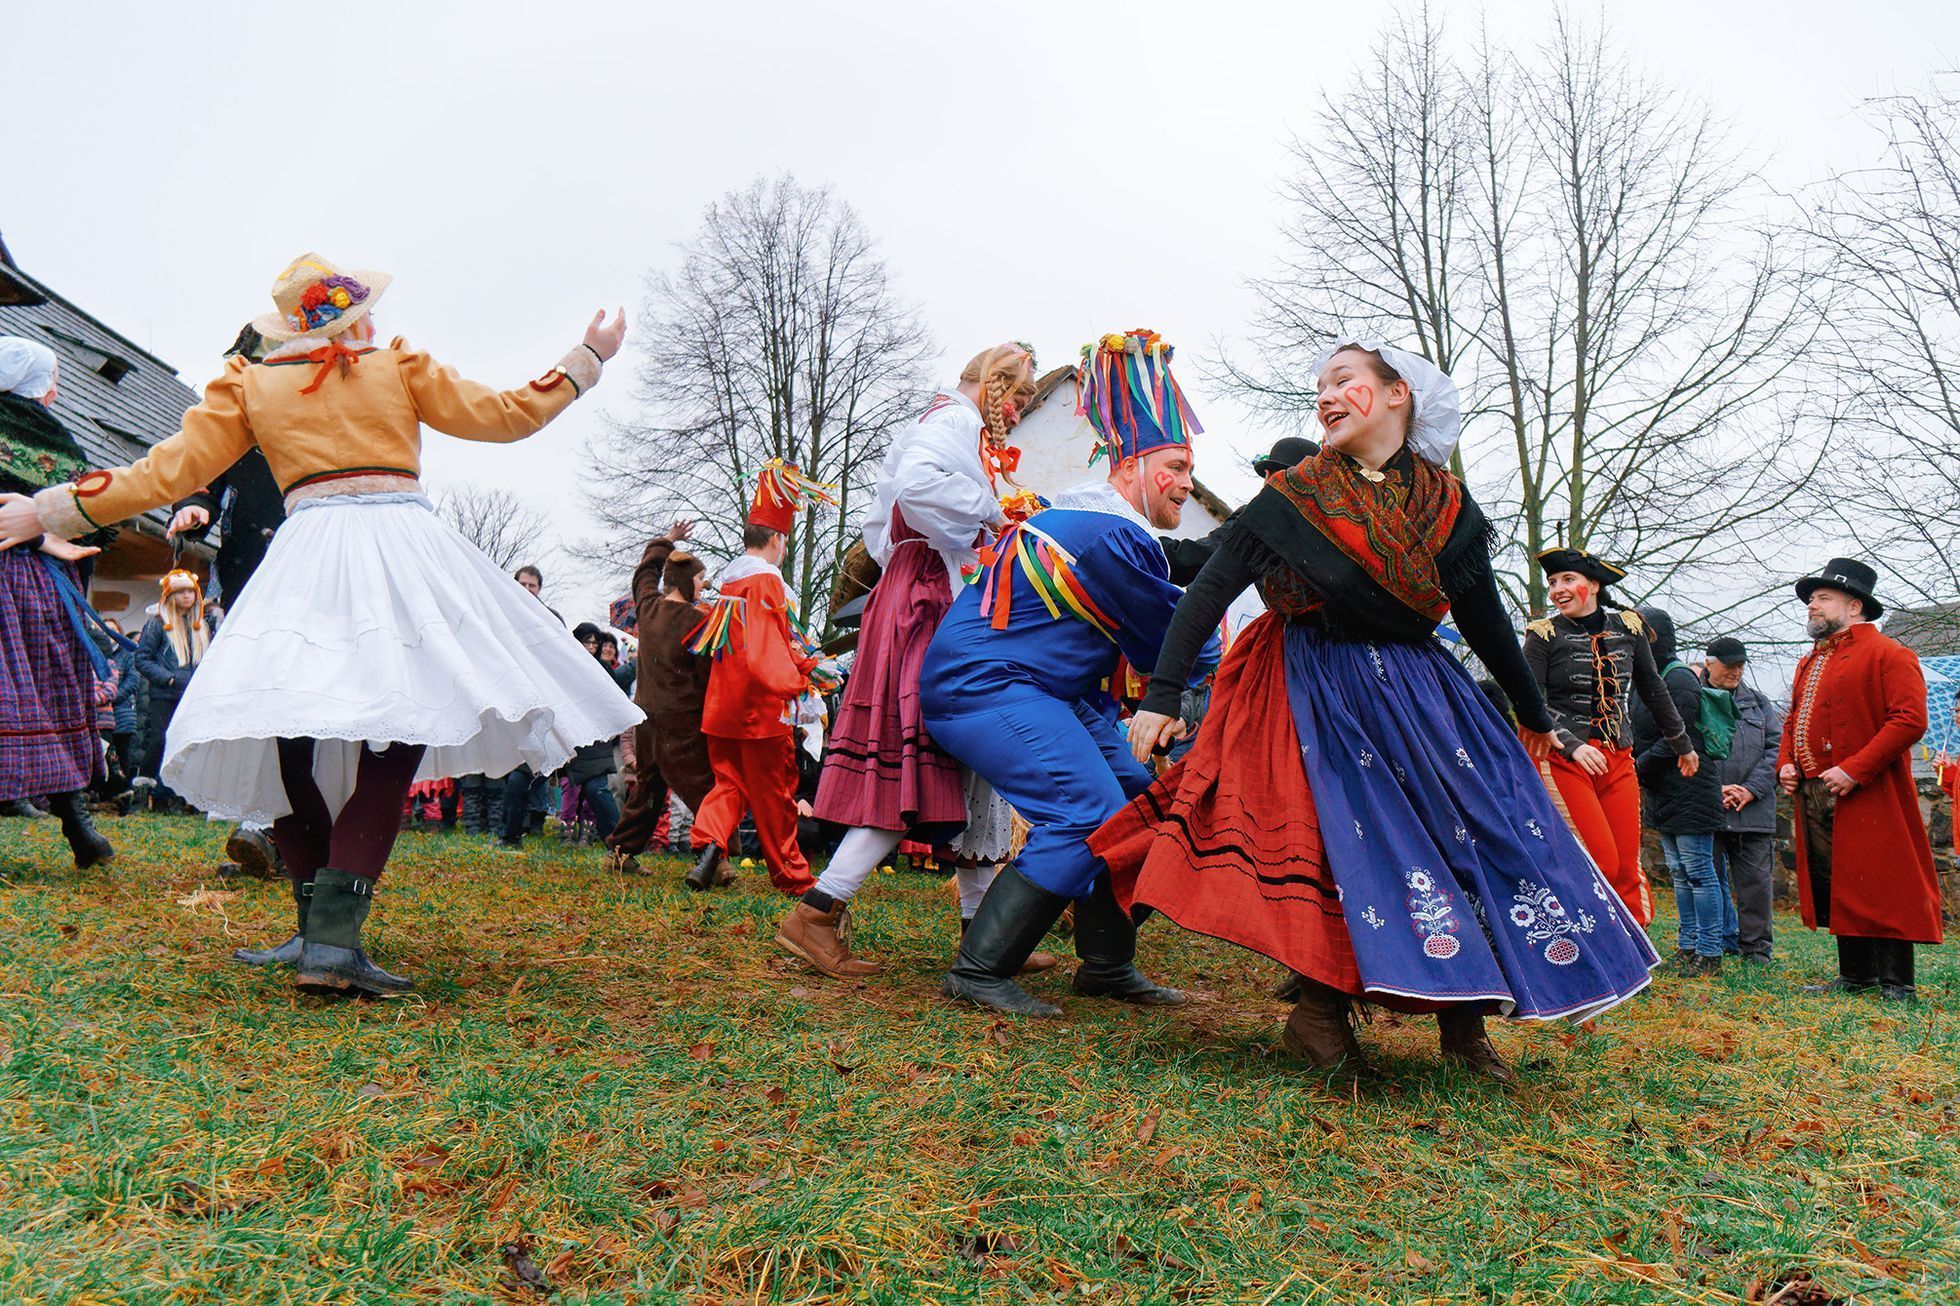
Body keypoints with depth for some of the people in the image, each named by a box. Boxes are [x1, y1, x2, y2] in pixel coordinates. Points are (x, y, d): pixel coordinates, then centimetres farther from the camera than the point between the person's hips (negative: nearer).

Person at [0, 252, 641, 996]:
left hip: (307, 557, 2)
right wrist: (586, 359, 27)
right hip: (401, 546, -1)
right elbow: (506, 415, 15)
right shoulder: (399, 367, 15)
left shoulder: (248, 385, 17)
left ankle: (318, 927, 9)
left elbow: (169, 471, 14)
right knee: (394, 734, -6)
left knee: (290, 745, 11)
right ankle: (333, 937, -18)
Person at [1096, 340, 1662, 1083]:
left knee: (1479, 822, -3)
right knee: (1352, 831, -16)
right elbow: (1209, 592, -10)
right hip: (1325, 694, -4)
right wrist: (1162, 696, -18)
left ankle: (1463, 1020, 8)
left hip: (1419, 688, 4)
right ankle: (1317, 1013, -2)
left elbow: (1484, 618, 13)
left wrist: (1533, 712, 23)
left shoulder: (1445, 504, 2)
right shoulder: (1295, 497, -7)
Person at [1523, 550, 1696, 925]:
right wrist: (1574, 746, -20)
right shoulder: (1544, 634, -3)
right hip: (1565, 761, -4)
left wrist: (1682, 745, 30)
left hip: (1619, 760, 4)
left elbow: (1653, 690, 20)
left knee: (1626, 866, 0)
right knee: (1601, 863, -12)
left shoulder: (1627, 626, 8)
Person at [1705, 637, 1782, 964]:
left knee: (1756, 880, 2)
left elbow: (1776, 749, 9)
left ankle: (1756, 947, 12)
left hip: (1754, 811, 2)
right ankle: (1724, 940, 17)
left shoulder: (1758, 702, 15)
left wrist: (1751, 789, -4)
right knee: (1710, 878, 5)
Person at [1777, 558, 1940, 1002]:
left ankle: (1897, 985, 2)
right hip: (1814, 797, 8)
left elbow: (1910, 720, -16)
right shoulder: (1809, 663, 21)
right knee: (1837, 888, 11)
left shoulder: (1889, 655, -6)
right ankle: (1855, 976, 20)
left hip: (1868, 796, -8)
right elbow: (1793, 721, 26)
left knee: (1880, 889, -5)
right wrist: (1785, 763, 6)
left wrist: (1855, 770, -21)